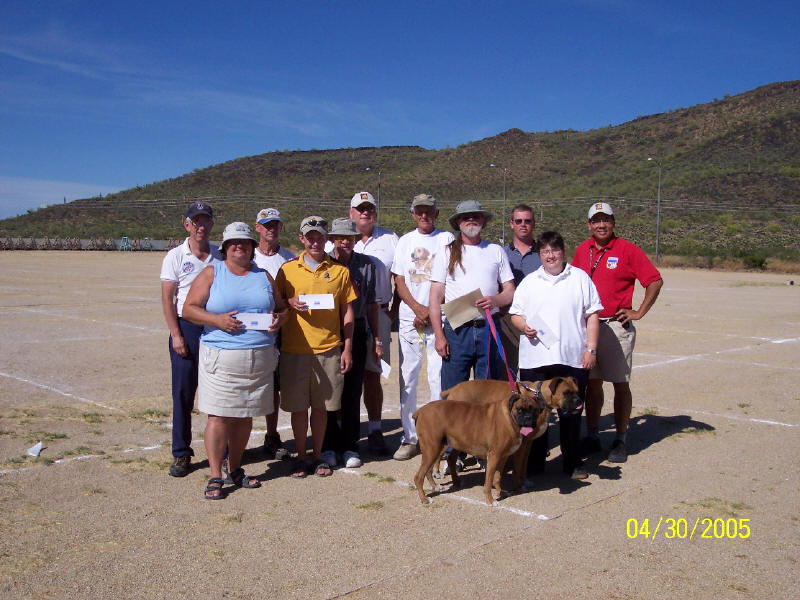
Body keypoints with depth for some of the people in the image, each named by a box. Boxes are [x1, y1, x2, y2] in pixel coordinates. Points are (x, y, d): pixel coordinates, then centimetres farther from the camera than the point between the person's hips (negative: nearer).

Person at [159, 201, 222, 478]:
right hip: (186, 328, -2)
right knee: (183, 393, 1)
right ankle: (181, 454, 11)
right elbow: (167, 298, -2)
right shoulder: (175, 256, 1)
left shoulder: (220, 256, 8)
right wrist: (176, 335, -9)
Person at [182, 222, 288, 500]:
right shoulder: (211, 274, 5)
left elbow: (282, 307, 21)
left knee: (245, 416, 10)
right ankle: (215, 477, 3)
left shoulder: (264, 276, 16)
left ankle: (235, 470, 24)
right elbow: (189, 308, -1)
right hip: (221, 358, -3)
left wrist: (279, 318, -2)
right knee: (218, 416, -6)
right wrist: (217, 320, -15)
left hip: (259, 359, 4)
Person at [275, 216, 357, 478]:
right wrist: (290, 303, -11)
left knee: (321, 406, 8)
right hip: (294, 349, 0)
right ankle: (300, 457, 21)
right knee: (298, 406, 6)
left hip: (328, 348, 0)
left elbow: (347, 312, 7)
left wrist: (347, 349, 2)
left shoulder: (339, 270, 6)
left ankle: (317, 456, 23)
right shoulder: (288, 269, 5)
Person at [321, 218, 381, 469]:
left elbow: (371, 303, 11)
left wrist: (377, 340, 10)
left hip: (356, 331, 1)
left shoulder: (366, 264, 7)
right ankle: (328, 446, 17)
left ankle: (349, 446, 16)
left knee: (352, 391, 5)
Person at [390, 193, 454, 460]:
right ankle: (409, 438, 12)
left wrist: (431, 312, -9)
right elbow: (399, 281, 8)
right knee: (407, 378, 4)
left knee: (438, 378, -4)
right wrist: (418, 308, -7)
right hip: (409, 318, 3)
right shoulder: (405, 241, 13)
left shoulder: (447, 239, 4)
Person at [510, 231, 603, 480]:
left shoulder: (580, 278, 7)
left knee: (571, 413, 6)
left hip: (573, 358, -1)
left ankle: (573, 463, 21)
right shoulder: (529, 282, 12)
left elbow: (592, 316, 5)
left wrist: (591, 349, -2)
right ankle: (534, 463, 19)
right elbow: (515, 313, 13)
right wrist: (523, 326, -9)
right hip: (534, 359, 1)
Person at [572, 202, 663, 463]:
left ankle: (621, 440, 11)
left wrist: (639, 312, -7)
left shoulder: (628, 250, -4)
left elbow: (655, 281, -4)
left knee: (621, 383, 1)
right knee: (591, 382, 9)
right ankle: (592, 437, 20)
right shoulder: (582, 250, 10)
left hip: (616, 326, -4)